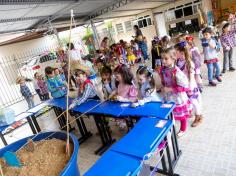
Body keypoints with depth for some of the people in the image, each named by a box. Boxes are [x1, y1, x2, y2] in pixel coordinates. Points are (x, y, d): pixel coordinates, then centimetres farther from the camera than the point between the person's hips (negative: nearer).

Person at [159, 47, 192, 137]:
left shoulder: (177, 72, -29)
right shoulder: (163, 69, -7)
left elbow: (184, 87, -25)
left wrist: (170, 89, -26)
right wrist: (163, 87, -3)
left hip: (178, 98, -5)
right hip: (168, 97, 5)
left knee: (181, 115, 17)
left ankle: (183, 130, 41)